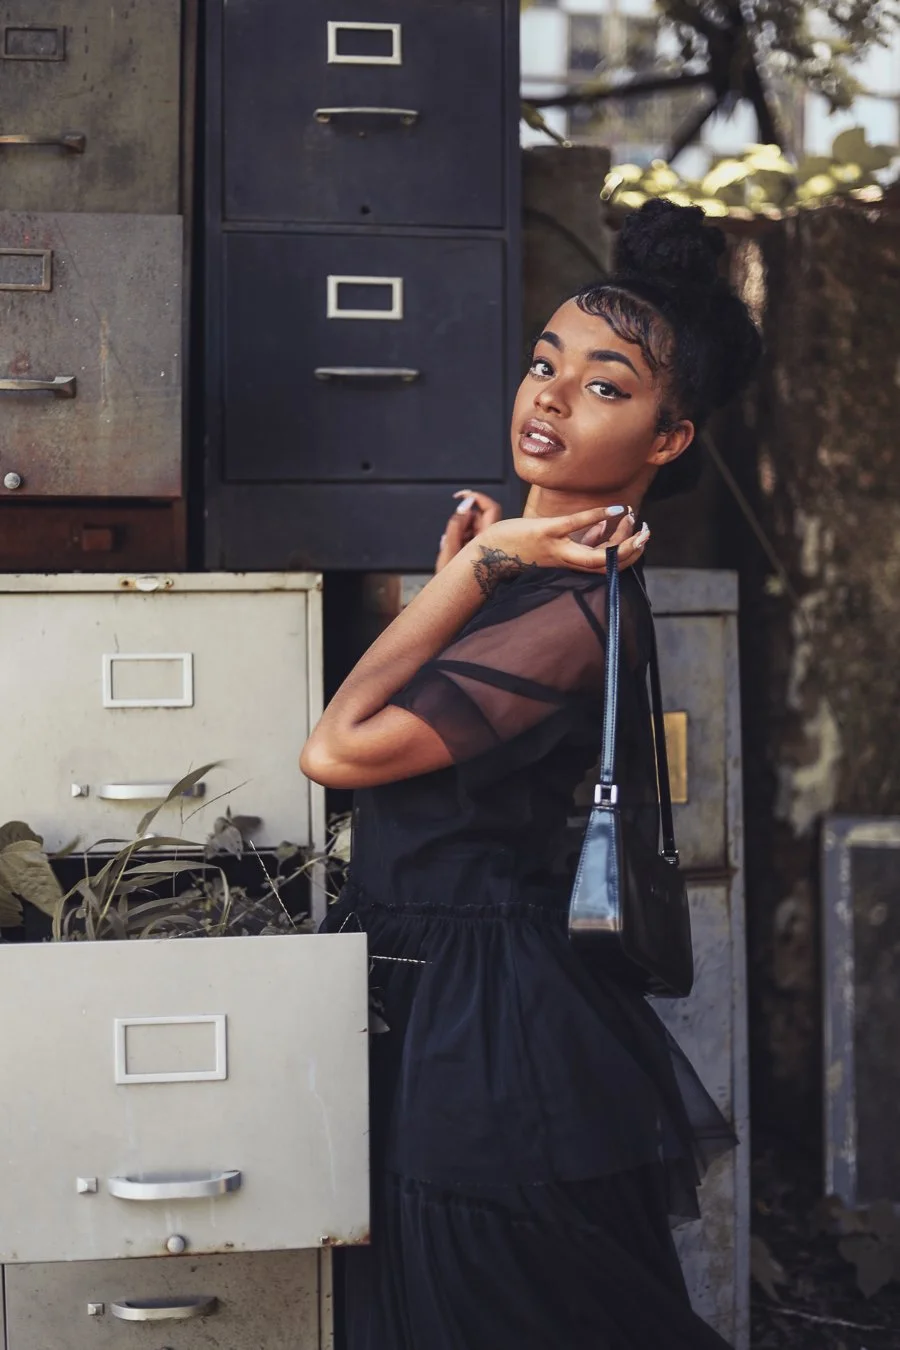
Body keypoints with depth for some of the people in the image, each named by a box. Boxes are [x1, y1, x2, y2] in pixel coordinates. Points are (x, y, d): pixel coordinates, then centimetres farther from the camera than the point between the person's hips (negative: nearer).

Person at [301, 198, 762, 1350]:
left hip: (478, 1020, -9)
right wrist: (467, 567, 3)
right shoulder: (523, 563, 6)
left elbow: (337, 749, -20)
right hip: (420, 988, 9)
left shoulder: (574, 616, -24)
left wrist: (477, 565, -19)